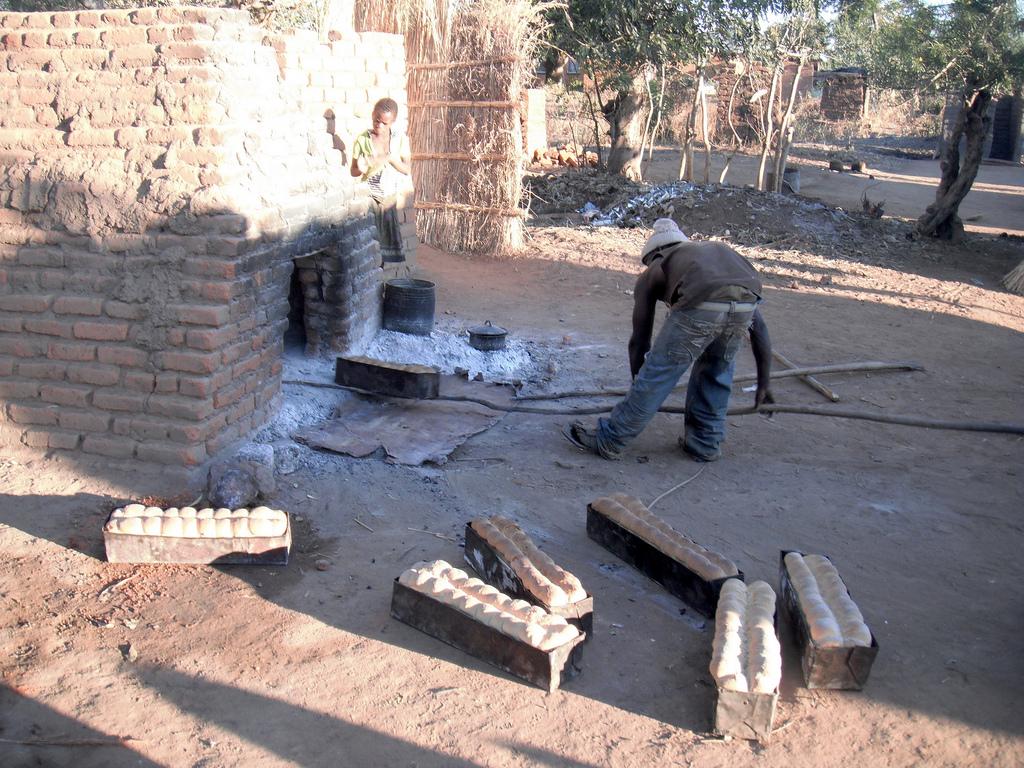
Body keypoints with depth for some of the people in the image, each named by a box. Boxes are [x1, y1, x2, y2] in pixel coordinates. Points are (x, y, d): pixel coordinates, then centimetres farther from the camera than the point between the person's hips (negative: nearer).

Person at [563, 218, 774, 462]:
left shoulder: (653, 271, 31)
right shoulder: (719, 252, 40)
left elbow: (639, 339, 32)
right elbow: (759, 327, 38)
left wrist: (637, 384, 46)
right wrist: (763, 383, 43)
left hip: (700, 306, -4)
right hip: (745, 303, 4)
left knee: (657, 375, 11)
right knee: (717, 369, 29)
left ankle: (608, 440, 23)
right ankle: (705, 443, 34)